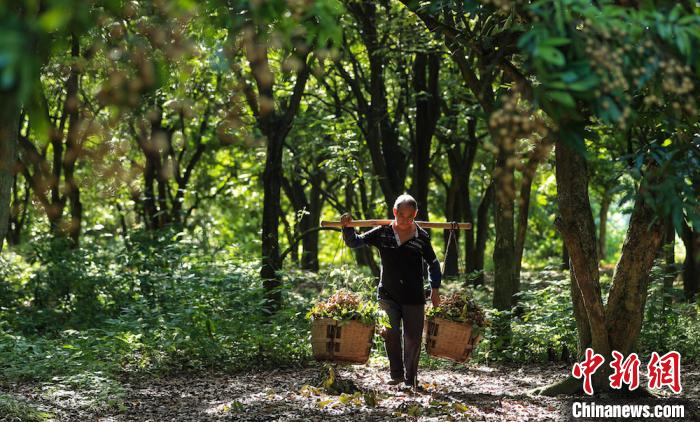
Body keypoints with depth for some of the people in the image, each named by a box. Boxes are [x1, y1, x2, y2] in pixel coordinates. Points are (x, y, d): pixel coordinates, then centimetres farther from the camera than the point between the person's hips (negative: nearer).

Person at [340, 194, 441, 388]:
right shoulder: (382, 233, 1)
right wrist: (347, 227, -13)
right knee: (391, 332, -16)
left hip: (413, 297, 0)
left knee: (413, 337, 4)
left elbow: (433, 263, 12)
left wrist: (435, 288, 6)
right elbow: (354, 242, 5)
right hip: (388, 294, 0)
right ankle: (396, 374, -2)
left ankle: (411, 378, 18)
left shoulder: (422, 237, 0)